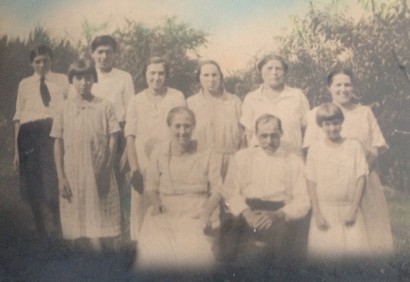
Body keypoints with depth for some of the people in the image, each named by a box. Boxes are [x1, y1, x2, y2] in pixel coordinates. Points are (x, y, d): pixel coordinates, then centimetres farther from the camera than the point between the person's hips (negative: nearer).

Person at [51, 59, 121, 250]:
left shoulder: (104, 106, 1)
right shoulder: (65, 109, 4)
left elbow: (112, 140, 1)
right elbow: (58, 144, 6)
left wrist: (105, 171, -5)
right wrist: (61, 177, 1)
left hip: (98, 174, -1)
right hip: (72, 175, 1)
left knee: (98, 226, -1)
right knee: (74, 228, 5)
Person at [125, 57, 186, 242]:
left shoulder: (177, 98, 4)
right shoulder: (136, 101, 7)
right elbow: (130, 137, 5)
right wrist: (134, 169, -4)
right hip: (143, 169, 1)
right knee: (141, 212, 2)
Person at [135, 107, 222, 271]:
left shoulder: (205, 153, 7)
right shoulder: (159, 152, 10)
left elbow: (217, 190, 5)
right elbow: (151, 187, 14)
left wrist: (206, 211, -12)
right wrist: (156, 204, -6)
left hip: (196, 214, -1)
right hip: (166, 213, 1)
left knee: (194, 249, -32)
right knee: (152, 248, -28)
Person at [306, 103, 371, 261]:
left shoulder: (354, 146, 2)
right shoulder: (315, 149, 1)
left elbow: (361, 178, 0)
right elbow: (311, 183, 0)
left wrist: (353, 209, -6)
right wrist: (317, 213, -5)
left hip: (349, 209, 0)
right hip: (324, 210, 0)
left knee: (356, 250, -7)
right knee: (324, 252, -2)